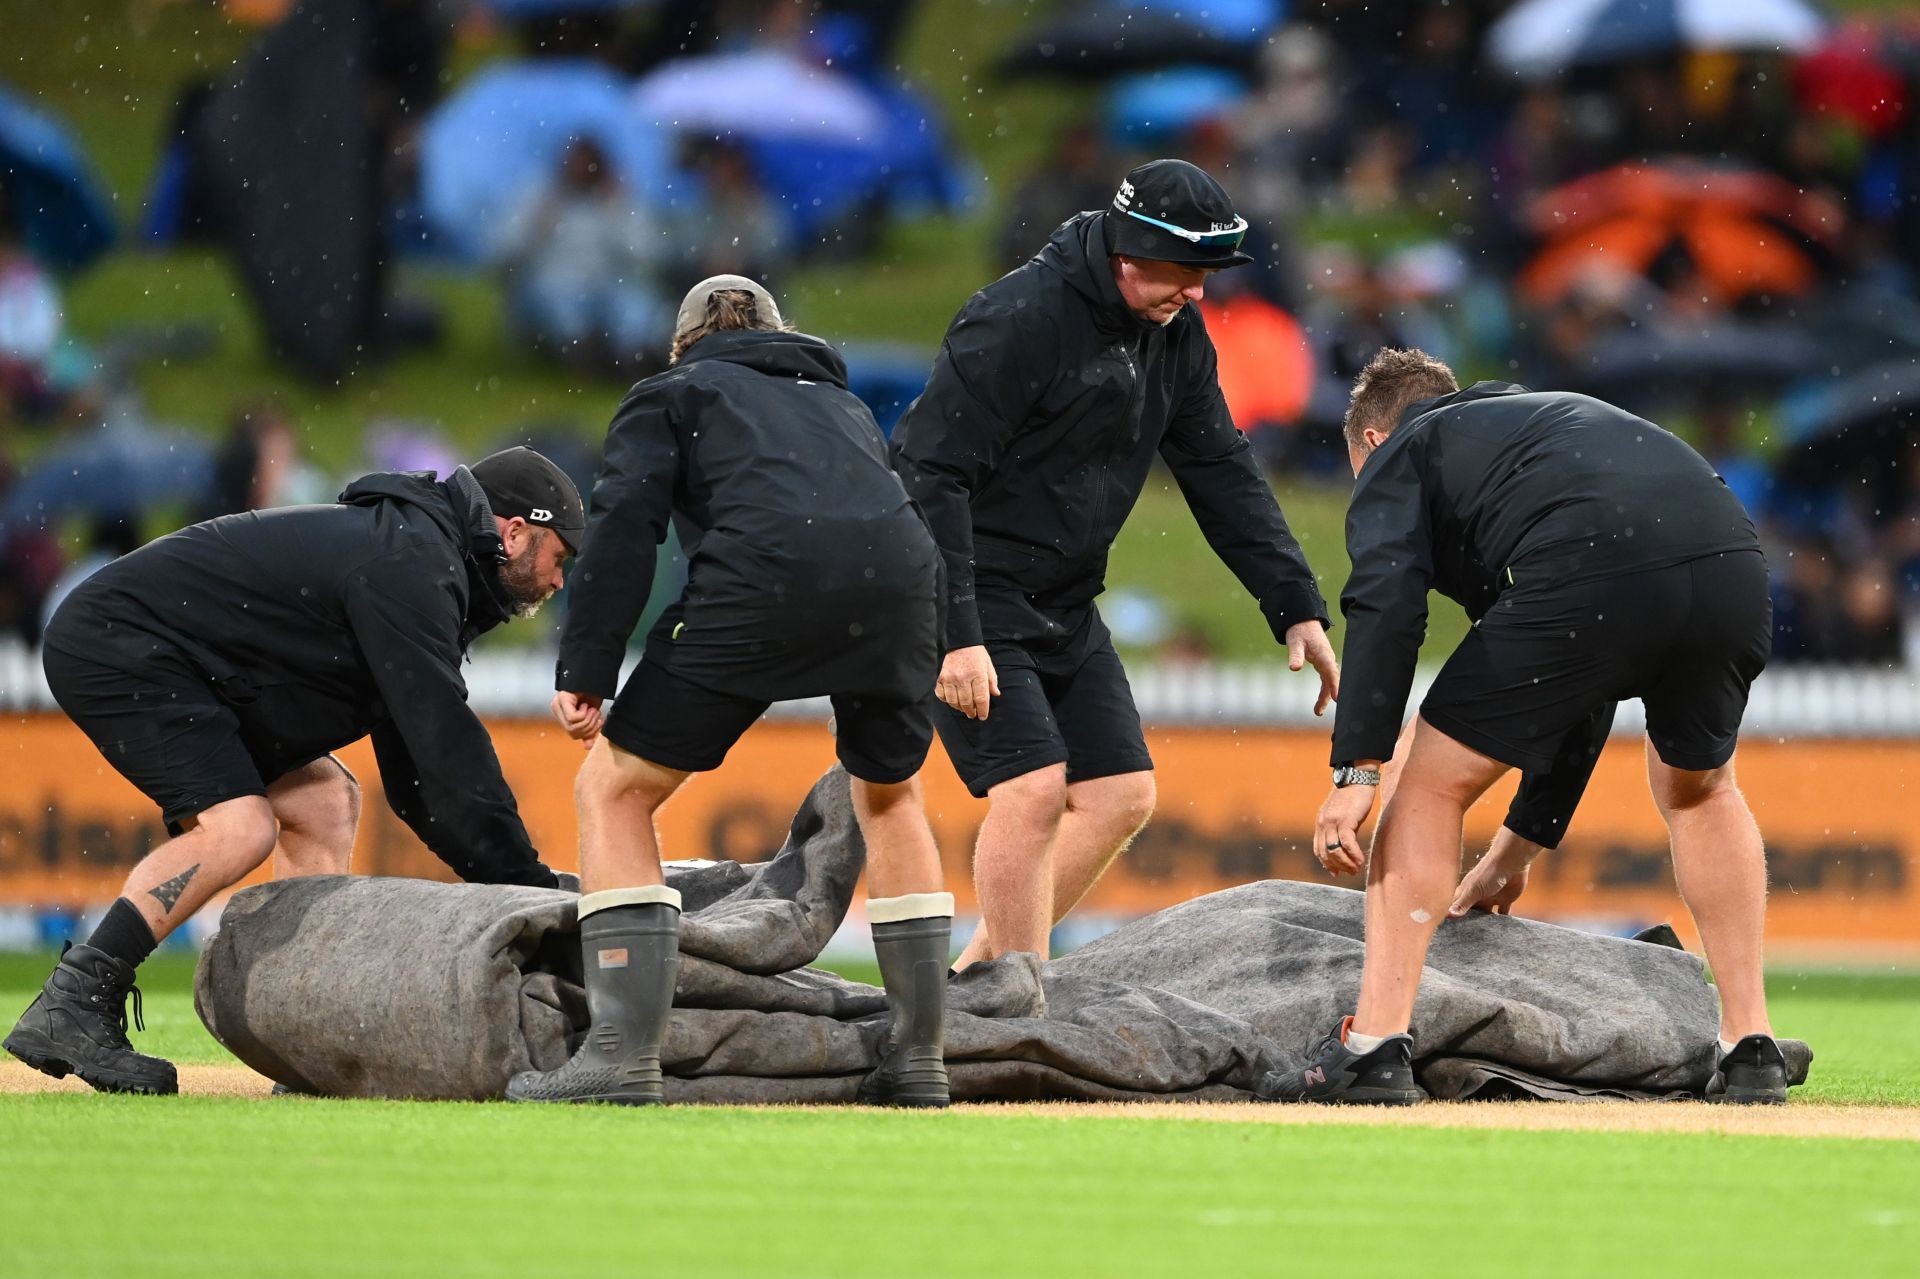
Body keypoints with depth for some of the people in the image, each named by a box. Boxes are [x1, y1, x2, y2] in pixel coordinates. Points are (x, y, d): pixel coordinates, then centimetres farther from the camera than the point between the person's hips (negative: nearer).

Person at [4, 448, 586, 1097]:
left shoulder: (413, 546, 16)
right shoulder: (410, 561, -17)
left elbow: (414, 774, 14)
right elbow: (444, 746, -25)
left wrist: (515, 878, 5)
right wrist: (525, 881, -23)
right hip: (112, 647, -11)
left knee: (322, 801, 11)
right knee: (238, 826, -24)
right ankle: (68, 1009, -25)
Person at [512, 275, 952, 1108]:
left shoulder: (669, 397, 27)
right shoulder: (843, 406, 41)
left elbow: (625, 524, 9)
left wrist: (584, 676, 3)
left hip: (761, 578, -4)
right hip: (899, 576, 4)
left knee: (614, 790, 9)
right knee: (890, 796, 30)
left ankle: (625, 1054, -4)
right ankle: (919, 1057, 26)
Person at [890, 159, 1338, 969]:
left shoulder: (1174, 332, 3)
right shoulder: (1019, 319, -22)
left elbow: (1222, 475, 10)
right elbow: (929, 475, -24)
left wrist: (1296, 607, 3)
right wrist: (955, 634, -29)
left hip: (1065, 606, 9)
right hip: (970, 598, -9)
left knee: (1120, 797, 4)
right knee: (1034, 789, -18)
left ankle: (978, 973, 15)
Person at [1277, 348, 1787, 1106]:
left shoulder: (1397, 455, 24)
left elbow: (1386, 605, 0)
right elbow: (1583, 698, 45)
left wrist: (1357, 771, -6)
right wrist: (1521, 845, 51)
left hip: (1588, 585, -6)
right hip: (1734, 572, 6)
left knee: (1431, 786, 11)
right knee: (1697, 789, 33)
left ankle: (1376, 1044, 4)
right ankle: (1751, 1050, 28)